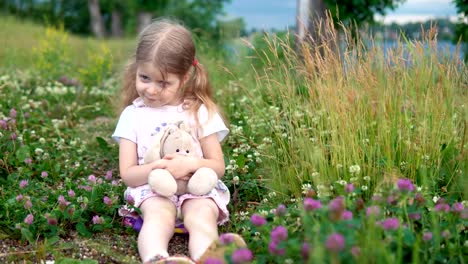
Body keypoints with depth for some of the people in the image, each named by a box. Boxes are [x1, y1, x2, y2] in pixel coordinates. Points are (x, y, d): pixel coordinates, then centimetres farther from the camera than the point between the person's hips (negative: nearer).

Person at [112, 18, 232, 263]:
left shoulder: (200, 112, 2)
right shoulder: (132, 115, 4)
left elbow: (219, 167, 3)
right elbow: (127, 175, 1)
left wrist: (193, 163, -19)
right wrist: (155, 168, -21)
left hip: (198, 187, 1)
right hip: (153, 189, 0)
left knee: (202, 215, -31)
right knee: (158, 216, -32)